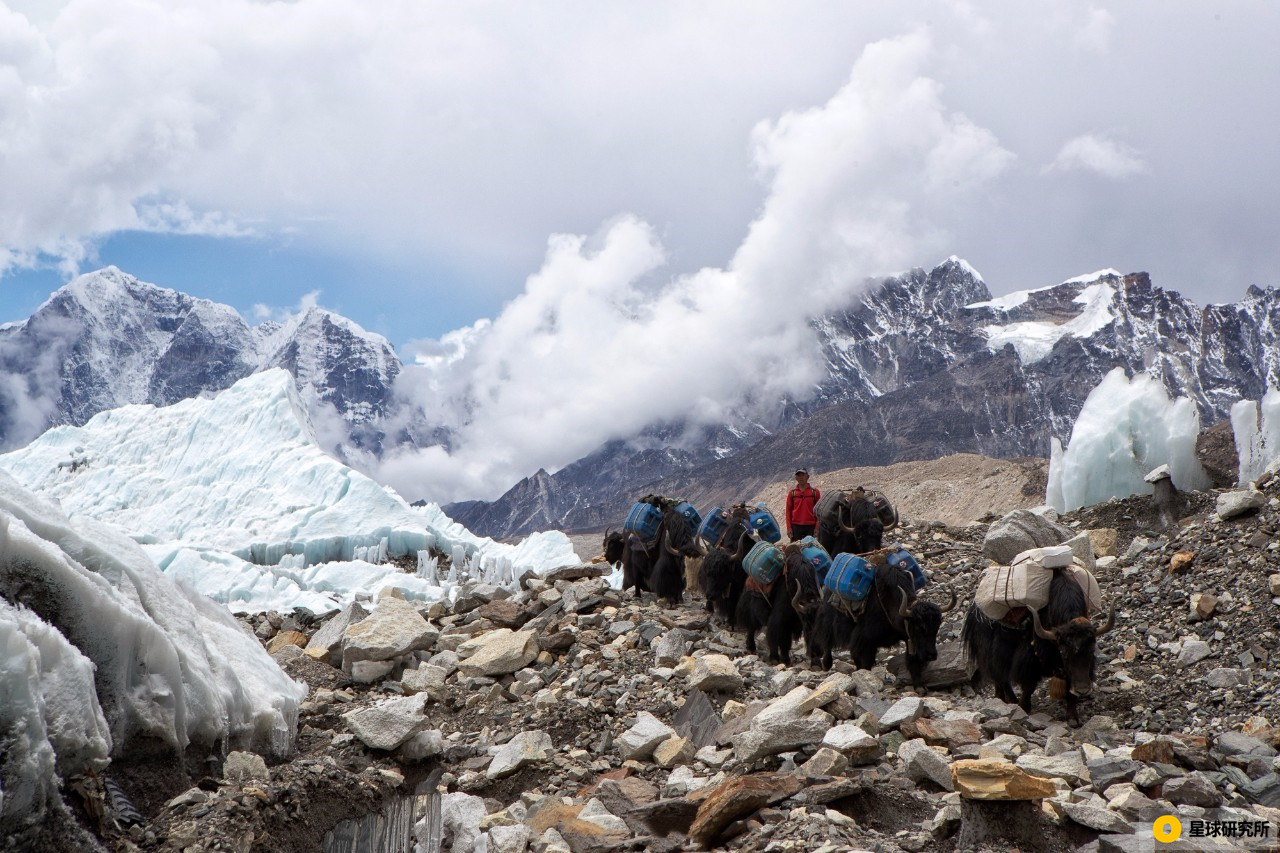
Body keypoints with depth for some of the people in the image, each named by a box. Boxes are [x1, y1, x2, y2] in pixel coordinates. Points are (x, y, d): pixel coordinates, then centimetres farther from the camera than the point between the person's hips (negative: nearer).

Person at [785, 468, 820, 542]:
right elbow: (788, 510, 7)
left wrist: (817, 527, -4)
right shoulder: (792, 493, 8)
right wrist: (789, 528, -1)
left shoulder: (815, 492, 5)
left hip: (811, 527, -1)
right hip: (795, 527, 1)